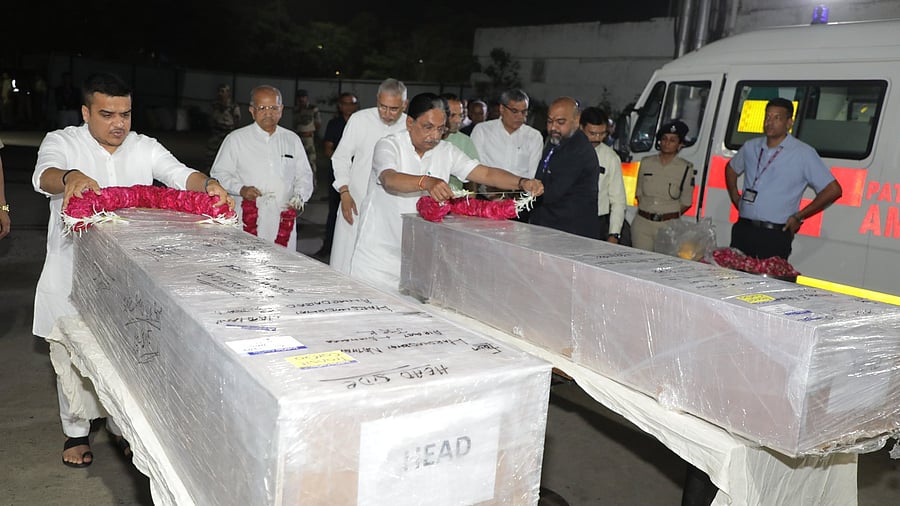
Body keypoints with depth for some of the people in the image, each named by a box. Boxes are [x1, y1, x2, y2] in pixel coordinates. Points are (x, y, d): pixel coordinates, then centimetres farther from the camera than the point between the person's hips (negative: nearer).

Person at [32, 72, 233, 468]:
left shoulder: (145, 148, 5)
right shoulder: (62, 142, -3)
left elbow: (180, 175, -8)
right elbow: (44, 175, -23)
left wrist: (208, 185, -31)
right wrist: (70, 178, -47)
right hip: (75, 274, -2)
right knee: (74, 354, 9)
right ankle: (76, 431, 30)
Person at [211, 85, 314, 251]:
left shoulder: (292, 139, 15)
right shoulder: (236, 139, 6)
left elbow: (304, 175, 19)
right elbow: (219, 173, 6)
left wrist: (299, 196, -1)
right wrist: (241, 189, -11)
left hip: (283, 221, 2)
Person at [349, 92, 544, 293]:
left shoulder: (447, 152, 4)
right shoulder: (389, 145, -10)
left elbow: (486, 173, -3)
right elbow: (389, 179, -31)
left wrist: (522, 183, -21)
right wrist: (427, 182, -49)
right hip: (379, 252, -3)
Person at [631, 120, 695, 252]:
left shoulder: (686, 168, 1)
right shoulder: (646, 163, 8)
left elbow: (686, 202, 5)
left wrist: (670, 215, -2)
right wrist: (647, 212, 3)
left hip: (669, 225, -2)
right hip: (642, 222, 3)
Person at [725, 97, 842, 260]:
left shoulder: (804, 153, -2)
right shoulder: (751, 147, 12)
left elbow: (833, 190, -2)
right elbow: (731, 168, 31)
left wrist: (799, 216, -3)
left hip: (775, 236, -4)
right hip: (743, 230, 5)